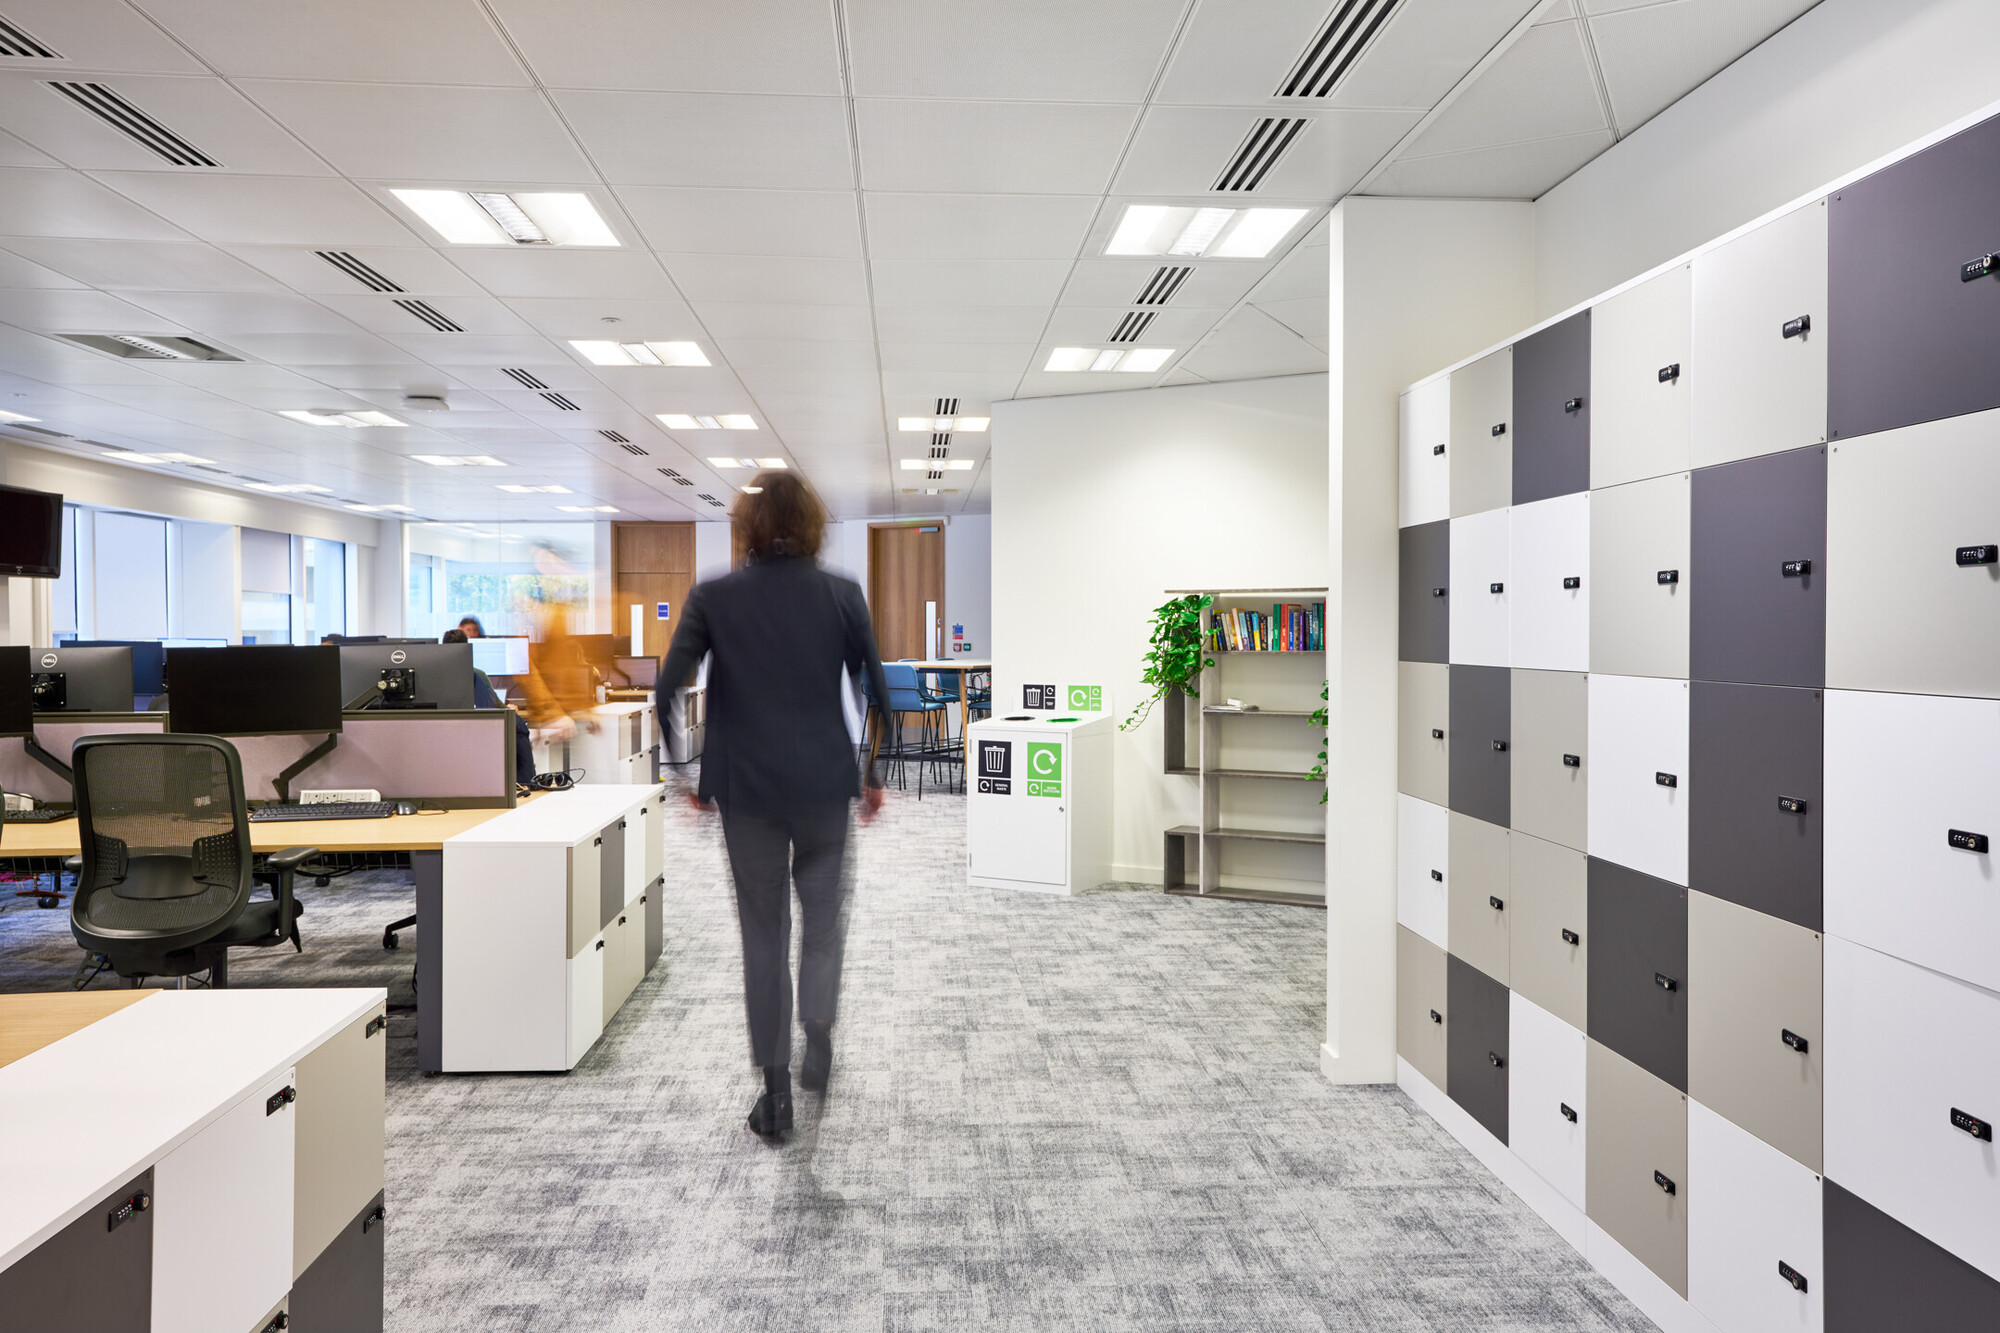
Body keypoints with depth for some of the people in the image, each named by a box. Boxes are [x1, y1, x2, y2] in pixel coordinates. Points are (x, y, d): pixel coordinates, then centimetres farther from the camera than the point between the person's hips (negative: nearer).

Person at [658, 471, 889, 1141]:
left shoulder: (713, 597, -4)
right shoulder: (842, 594, -3)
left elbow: (667, 693, -6)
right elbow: (876, 691, -2)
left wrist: (690, 774, 6)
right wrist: (875, 775, 10)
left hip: (747, 789, 0)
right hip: (826, 784, 0)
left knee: (763, 932, 11)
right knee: (823, 913, 22)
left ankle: (775, 1092, 17)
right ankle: (818, 1036, 10)